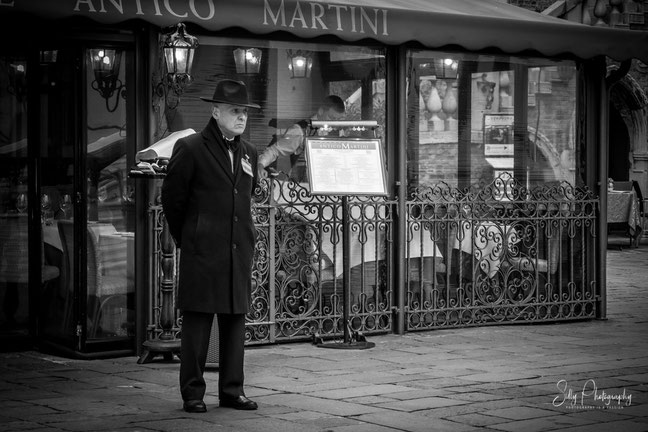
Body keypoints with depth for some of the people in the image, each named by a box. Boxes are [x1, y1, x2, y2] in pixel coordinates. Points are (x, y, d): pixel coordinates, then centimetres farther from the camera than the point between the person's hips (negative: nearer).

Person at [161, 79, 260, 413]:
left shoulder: (249, 153, 13)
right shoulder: (190, 148, -5)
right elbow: (171, 197, 1)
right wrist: (184, 239, 9)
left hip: (239, 251, 6)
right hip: (202, 252, -5)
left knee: (235, 321, 8)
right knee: (197, 322, -1)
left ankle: (232, 390, 16)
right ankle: (192, 393, 6)